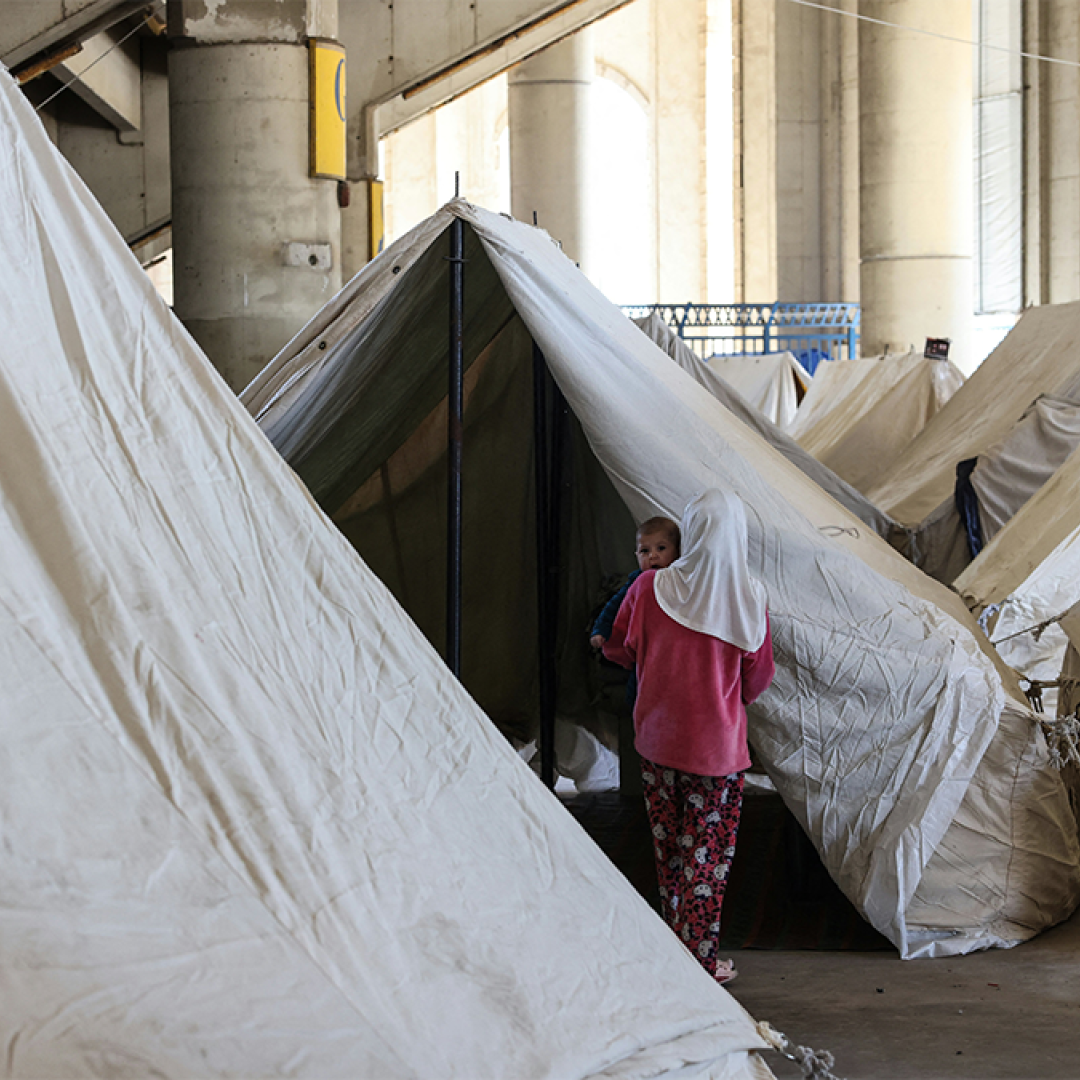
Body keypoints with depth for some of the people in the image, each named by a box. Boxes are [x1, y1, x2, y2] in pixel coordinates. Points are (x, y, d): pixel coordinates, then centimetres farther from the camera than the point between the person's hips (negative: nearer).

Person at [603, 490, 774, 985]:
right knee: (708, 853, 8)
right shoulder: (749, 599, -13)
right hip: (717, 743, -3)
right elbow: (758, 677, -2)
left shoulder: (649, 588, -9)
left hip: (657, 738, 3)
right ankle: (700, 961, 12)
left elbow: (618, 651, 6)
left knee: (669, 850, 18)